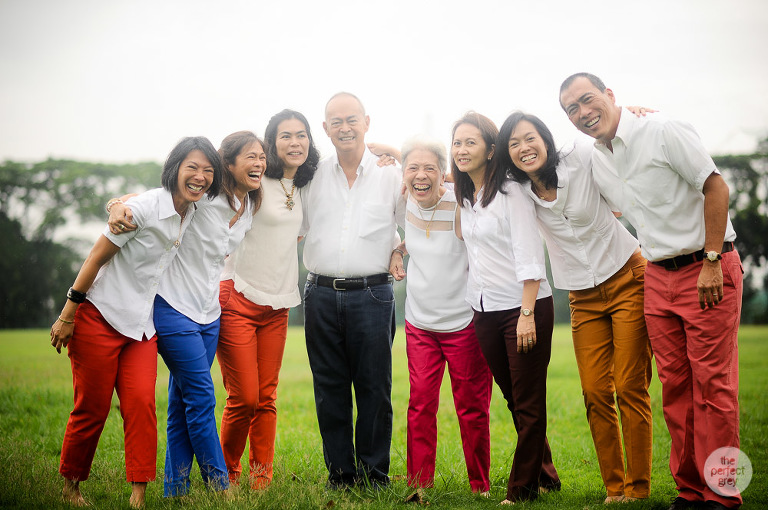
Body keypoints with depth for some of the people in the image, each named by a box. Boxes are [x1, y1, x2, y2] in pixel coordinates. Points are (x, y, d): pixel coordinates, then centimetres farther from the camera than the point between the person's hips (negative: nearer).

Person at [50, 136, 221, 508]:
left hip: (141, 324, 5)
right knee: (92, 408, 2)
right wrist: (67, 314, -10)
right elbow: (96, 257, -12)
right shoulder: (145, 206, -17)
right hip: (99, 317, -5)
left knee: (141, 402, -10)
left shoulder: (195, 215, 3)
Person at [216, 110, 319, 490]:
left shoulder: (303, 187, 12)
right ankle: (225, 476, 14)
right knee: (244, 399, -6)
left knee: (266, 398, 4)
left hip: (277, 305, 5)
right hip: (238, 299, -5)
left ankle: (262, 480, 12)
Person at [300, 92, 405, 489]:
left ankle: (374, 475, 12)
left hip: (371, 295, -2)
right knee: (329, 389, 6)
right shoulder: (313, 176, 9)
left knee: (374, 388, 0)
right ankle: (339, 475, 16)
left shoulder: (391, 174, 4)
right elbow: (294, 228, 19)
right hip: (321, 295, 2)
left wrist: (400, 252, -3)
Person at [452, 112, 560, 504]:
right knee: (513, 399, 12)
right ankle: (545, 476, 25)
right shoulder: (464, 198, 11)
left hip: (525, 308, -7)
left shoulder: (511, 193, -10)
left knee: (528, 402, 0)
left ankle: (522, 489, 8)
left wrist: (527, 314, -20)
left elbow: (529, 257, -14)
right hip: (485, 311, 7)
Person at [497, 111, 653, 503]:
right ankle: (613, 489, 9)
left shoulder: (582, 160, -9)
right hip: (584, 298, 4)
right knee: (595, 394, -2)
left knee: (630, 388, -6)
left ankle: (637, 489, 2)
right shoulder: (518, 192, 1)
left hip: (627, 282, -4)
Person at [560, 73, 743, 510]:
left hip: (709, 270, -6)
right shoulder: (597, 162, 9)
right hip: (658, 276, 7)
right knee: (675, 386, 6)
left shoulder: (663, 130, -12)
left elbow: (716, 187, -14)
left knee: (713, 383, -6)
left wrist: (711, 262, -16)